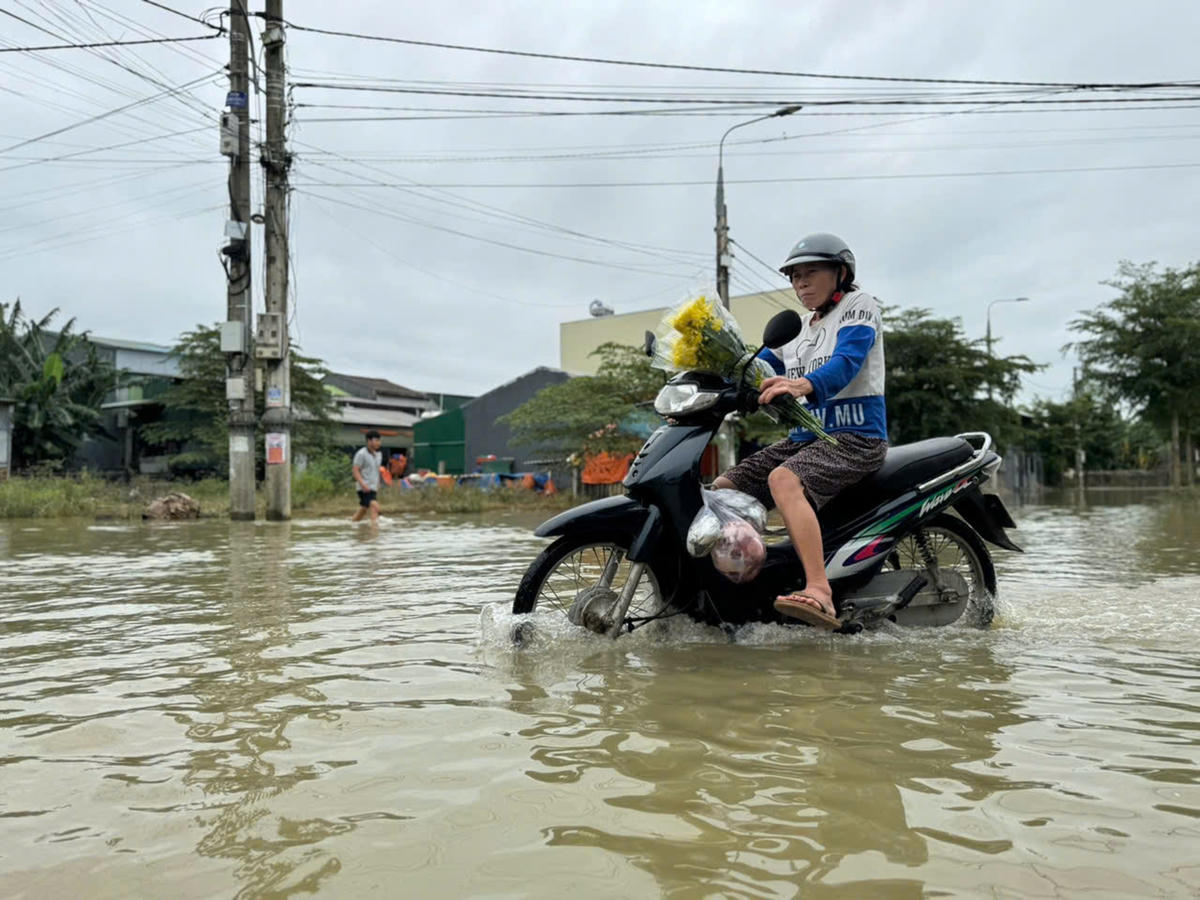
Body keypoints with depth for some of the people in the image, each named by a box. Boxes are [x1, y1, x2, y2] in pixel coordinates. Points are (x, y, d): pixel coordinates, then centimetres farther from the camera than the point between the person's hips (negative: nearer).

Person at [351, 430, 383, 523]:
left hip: (373, 488, 8)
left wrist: (377, 486, 21)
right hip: (365, 488, -8)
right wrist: (363, 484, -23)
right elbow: (355, 470, -13)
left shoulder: (379, 454, 13)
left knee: (363, 509, 16)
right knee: (375, 506, -24)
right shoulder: (361, 454, -11)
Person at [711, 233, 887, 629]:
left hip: (855, 436, -8)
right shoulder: (797, 328, 21)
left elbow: (846, 362, -22)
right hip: (805, 436, 8)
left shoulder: (859, 304, -2)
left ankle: (820, 593, -46)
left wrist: (804, 384, -43)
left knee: (784, 480, -36)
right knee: (722, 488, -3)